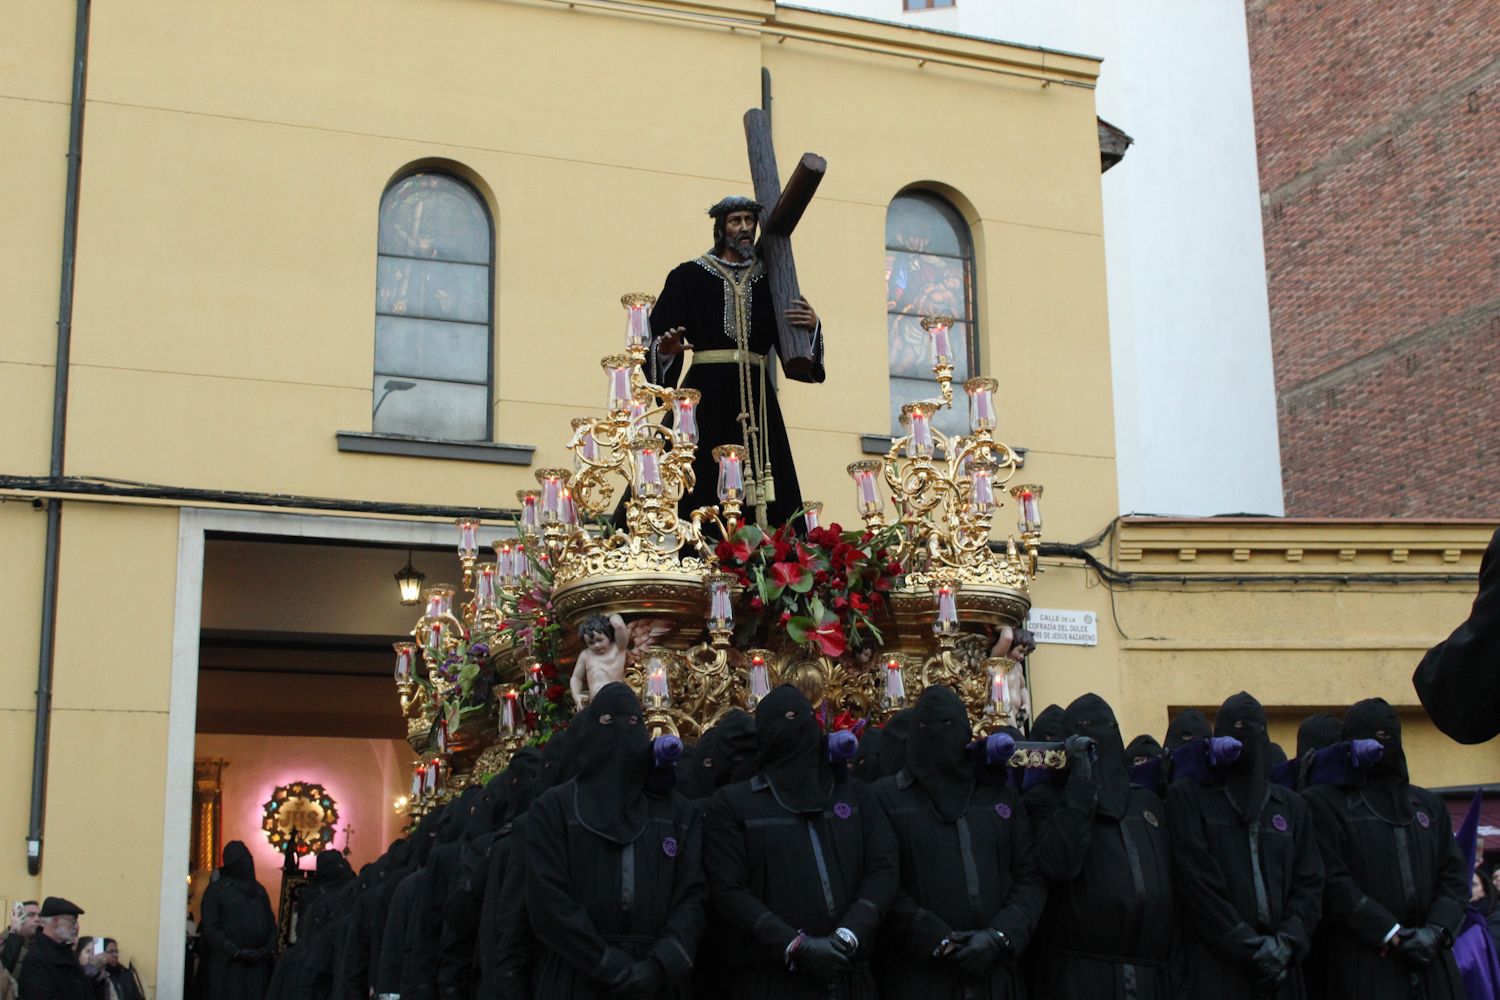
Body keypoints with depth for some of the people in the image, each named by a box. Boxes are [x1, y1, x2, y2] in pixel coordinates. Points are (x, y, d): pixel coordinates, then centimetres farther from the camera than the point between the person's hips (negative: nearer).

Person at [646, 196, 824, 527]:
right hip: (709, 390, -3)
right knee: (706, 482, -10)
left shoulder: (767, 280, 16)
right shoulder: (690, 276, 6)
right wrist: (666, 348, -25)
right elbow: (659, 333, -2)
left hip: (756, 393, 3)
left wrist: (812, 323, -13)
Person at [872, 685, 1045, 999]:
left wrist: (1000, 936, -9)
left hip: (995, 972, 3)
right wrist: (935, 940, -15)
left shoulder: (1003, 795, 13)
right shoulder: (886, 796, 3)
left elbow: (1030, 878, 7)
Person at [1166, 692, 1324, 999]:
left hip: (1281, 969, 4)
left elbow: (1310, 881, 8)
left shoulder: (1292, 805, 16)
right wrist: (1249, 946, -11)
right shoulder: (1187, 796, 2)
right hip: (1213, 966, -4)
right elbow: (1197, 879, -7)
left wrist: (1287, 942, -8)